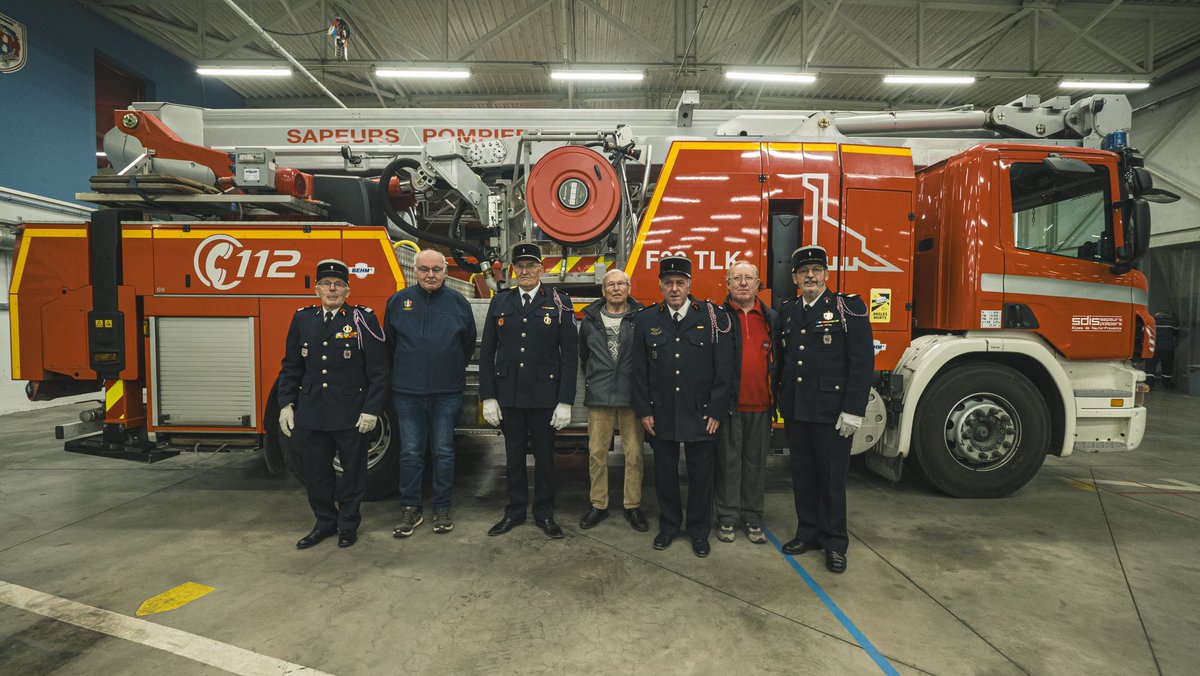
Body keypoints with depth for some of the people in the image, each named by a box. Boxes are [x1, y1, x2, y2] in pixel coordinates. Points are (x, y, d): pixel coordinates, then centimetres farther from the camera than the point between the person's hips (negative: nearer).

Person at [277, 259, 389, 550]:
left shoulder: (362, 319, -6)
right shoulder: (302, 319, 7)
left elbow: (378, 371, -7)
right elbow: (291, 367, 12)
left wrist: (372, 410, -11)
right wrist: (286, 404, 5)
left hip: (351, 414, -3)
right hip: (310, 414, 4)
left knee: (352, 470, 9)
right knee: (315, 471, 13)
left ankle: (348, 524, 27)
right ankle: (325, 522, 32)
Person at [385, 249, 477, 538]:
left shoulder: (458, 303, 1)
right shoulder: (398, 301, 3)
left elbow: (468, 344, 12)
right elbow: (389, 344, 13)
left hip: (446, 393, 0)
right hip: (407, 393, 1)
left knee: (444, 452, 7)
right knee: (410, 453, 7)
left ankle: (442, 508, 20)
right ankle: (410, 509, 20)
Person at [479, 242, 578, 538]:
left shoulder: (559, 303, -3)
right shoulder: (500, 302, 6)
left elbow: (569, 354, -5)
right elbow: (487, 352, 6)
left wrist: (565, 402, -10)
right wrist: (488, 397, 0)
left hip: (544, 395, -2)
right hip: (508, 394, 2)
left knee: (544, 455, 9)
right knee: (514, 454, 13)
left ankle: (544, 514, 25)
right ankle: (515, 512, 28)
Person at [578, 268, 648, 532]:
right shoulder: (590, 319, 8)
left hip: (632, 395, -2)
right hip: (599, 396, 2)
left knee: (634, 453, 5)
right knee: (596, 452, 7)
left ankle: (633, 506, 19)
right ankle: (598, 505, 21)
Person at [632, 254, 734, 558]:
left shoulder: (713, 317, -5)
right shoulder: (646, 320, 0)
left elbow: (724, 369, -4)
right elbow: (639, 370, 3)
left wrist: (717, 411, -6)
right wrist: (644, 410, 1)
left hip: (700, 413, -1)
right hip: (661, 414, 2)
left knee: (701, 473, 10)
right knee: (665, 472, 12)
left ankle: (699, 530, 29)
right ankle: (668, 525, 32)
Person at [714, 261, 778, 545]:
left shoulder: (772, 319, 10)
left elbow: (780, 361, 11)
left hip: (760, 405, 3)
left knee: (755, 462, 12)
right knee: (728, 461, 6)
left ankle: (752, 517, 25)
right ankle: (727, 517, 19)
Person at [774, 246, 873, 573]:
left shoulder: (848, 307, -6)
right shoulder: (786, 311, 10)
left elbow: (863, 361, -10)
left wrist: (854, 410, -15)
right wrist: (777, 398, 9)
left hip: (832, 412, -4)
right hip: (795, 411, 5)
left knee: (832, 478, 6)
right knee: (803, 476, 14)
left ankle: (835, 543, 21)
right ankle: (808, 533, 29)